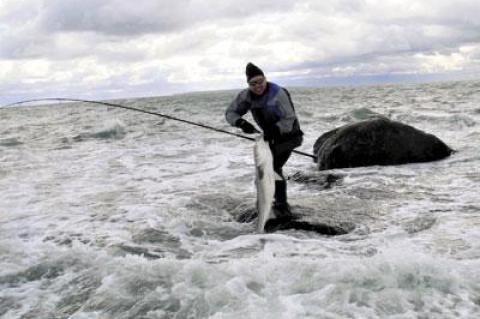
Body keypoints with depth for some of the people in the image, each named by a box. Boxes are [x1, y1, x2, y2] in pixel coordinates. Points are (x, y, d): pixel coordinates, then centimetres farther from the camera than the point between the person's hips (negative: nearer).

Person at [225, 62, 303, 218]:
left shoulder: (278, 93, -27)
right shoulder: (246, 96, -10)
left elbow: (289, 119, -28)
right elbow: (230, 112, -10)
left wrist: (275, 129, -45)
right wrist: (242, 123, -30)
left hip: (288, 135, -8)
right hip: (271, 136, 8)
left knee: (274, 166, -21)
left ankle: (281, 206, -14)